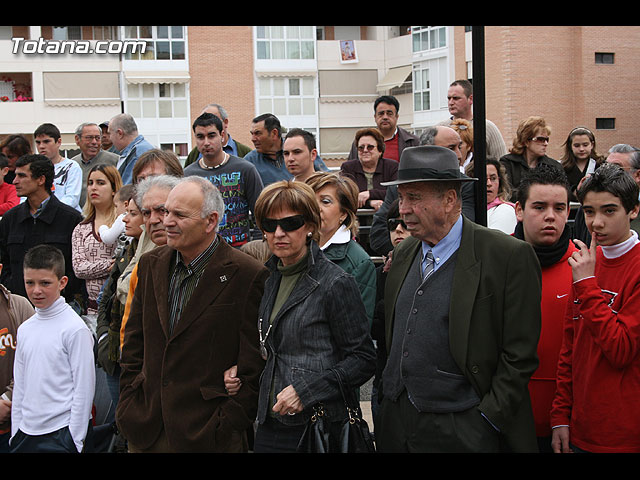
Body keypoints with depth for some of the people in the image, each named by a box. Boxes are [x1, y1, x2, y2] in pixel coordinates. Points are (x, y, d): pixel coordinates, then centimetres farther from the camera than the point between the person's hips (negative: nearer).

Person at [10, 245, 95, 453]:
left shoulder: (75, 329, -10)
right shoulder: (24, 329, 9)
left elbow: (84, 389, -11)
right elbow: (19, 386, 14)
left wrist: (75, 440, -11)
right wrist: (16, 434, 11)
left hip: (62, 435, -6)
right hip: (27, 433, 6)